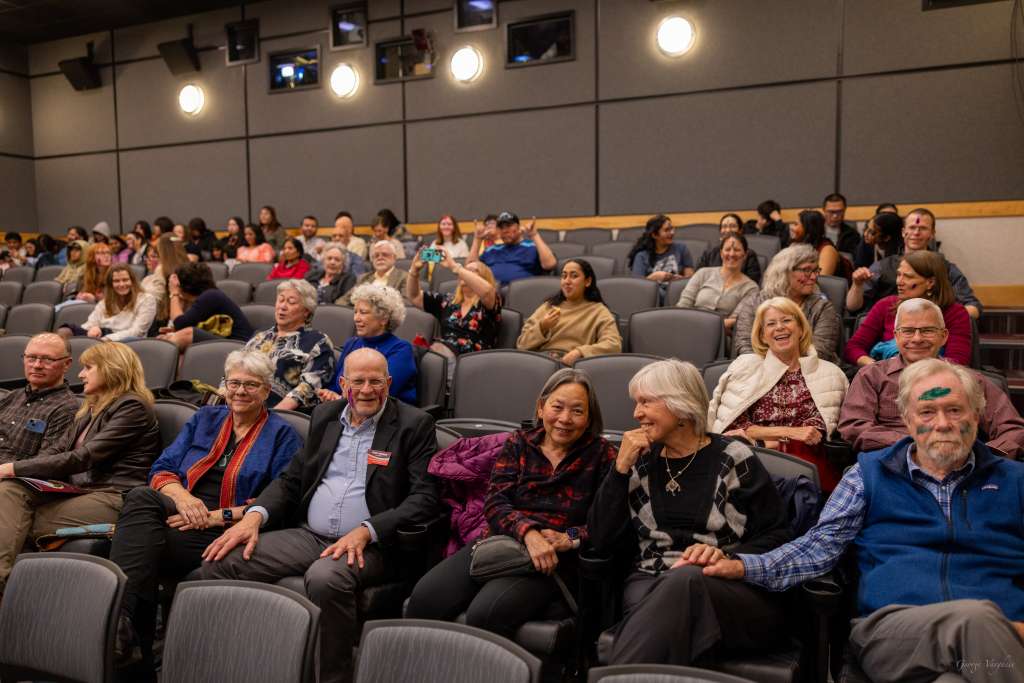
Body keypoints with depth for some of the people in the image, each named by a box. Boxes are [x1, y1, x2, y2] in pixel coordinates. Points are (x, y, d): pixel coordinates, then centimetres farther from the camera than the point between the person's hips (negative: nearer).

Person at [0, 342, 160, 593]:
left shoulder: (132, 407, -6)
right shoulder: (93, 408, 25)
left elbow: (84, 458, -14)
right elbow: (57, 450, 17)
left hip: (114, 499, -8)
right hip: (78, 491, 8)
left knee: (20, 521, -21)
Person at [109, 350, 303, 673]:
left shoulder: (282, 435, 7)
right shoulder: (205, 418, 22)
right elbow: (162, 469, 14)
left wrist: (217, 516, -14)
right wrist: (181, 495, -10)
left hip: (226, 533, -4)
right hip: (181, 514, 4)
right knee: (141, 496, -29)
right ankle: (120, 616, -36)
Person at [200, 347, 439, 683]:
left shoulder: (414, 425, -1)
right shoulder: (325, 415, 15)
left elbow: (424, 498, -9)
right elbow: (292, 477, 17)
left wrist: (365, 532, -21)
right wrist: (255, 514, -3)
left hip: (370, 545, -5)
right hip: (308, 535, 5)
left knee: (325, 578, -37)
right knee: (219, 564, -13)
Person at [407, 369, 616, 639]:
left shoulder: (601, 454, 7)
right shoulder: (518, 444, 13)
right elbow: (495, 503, 1)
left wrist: (571, 539, -16)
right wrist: (528, 532, -18)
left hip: (554, 561, -3)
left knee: (487, 614, -31)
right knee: (426, 597, -22)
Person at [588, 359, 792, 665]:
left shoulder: (734, 459, 4)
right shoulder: (642, 462, 14)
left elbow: (777, 538, 2)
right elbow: (601, 542, 6)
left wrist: (725, 556, -17)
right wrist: (621, 467, -1)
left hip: (733, 590, -1)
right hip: (651, 584, 2)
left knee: (684, 580, -37)